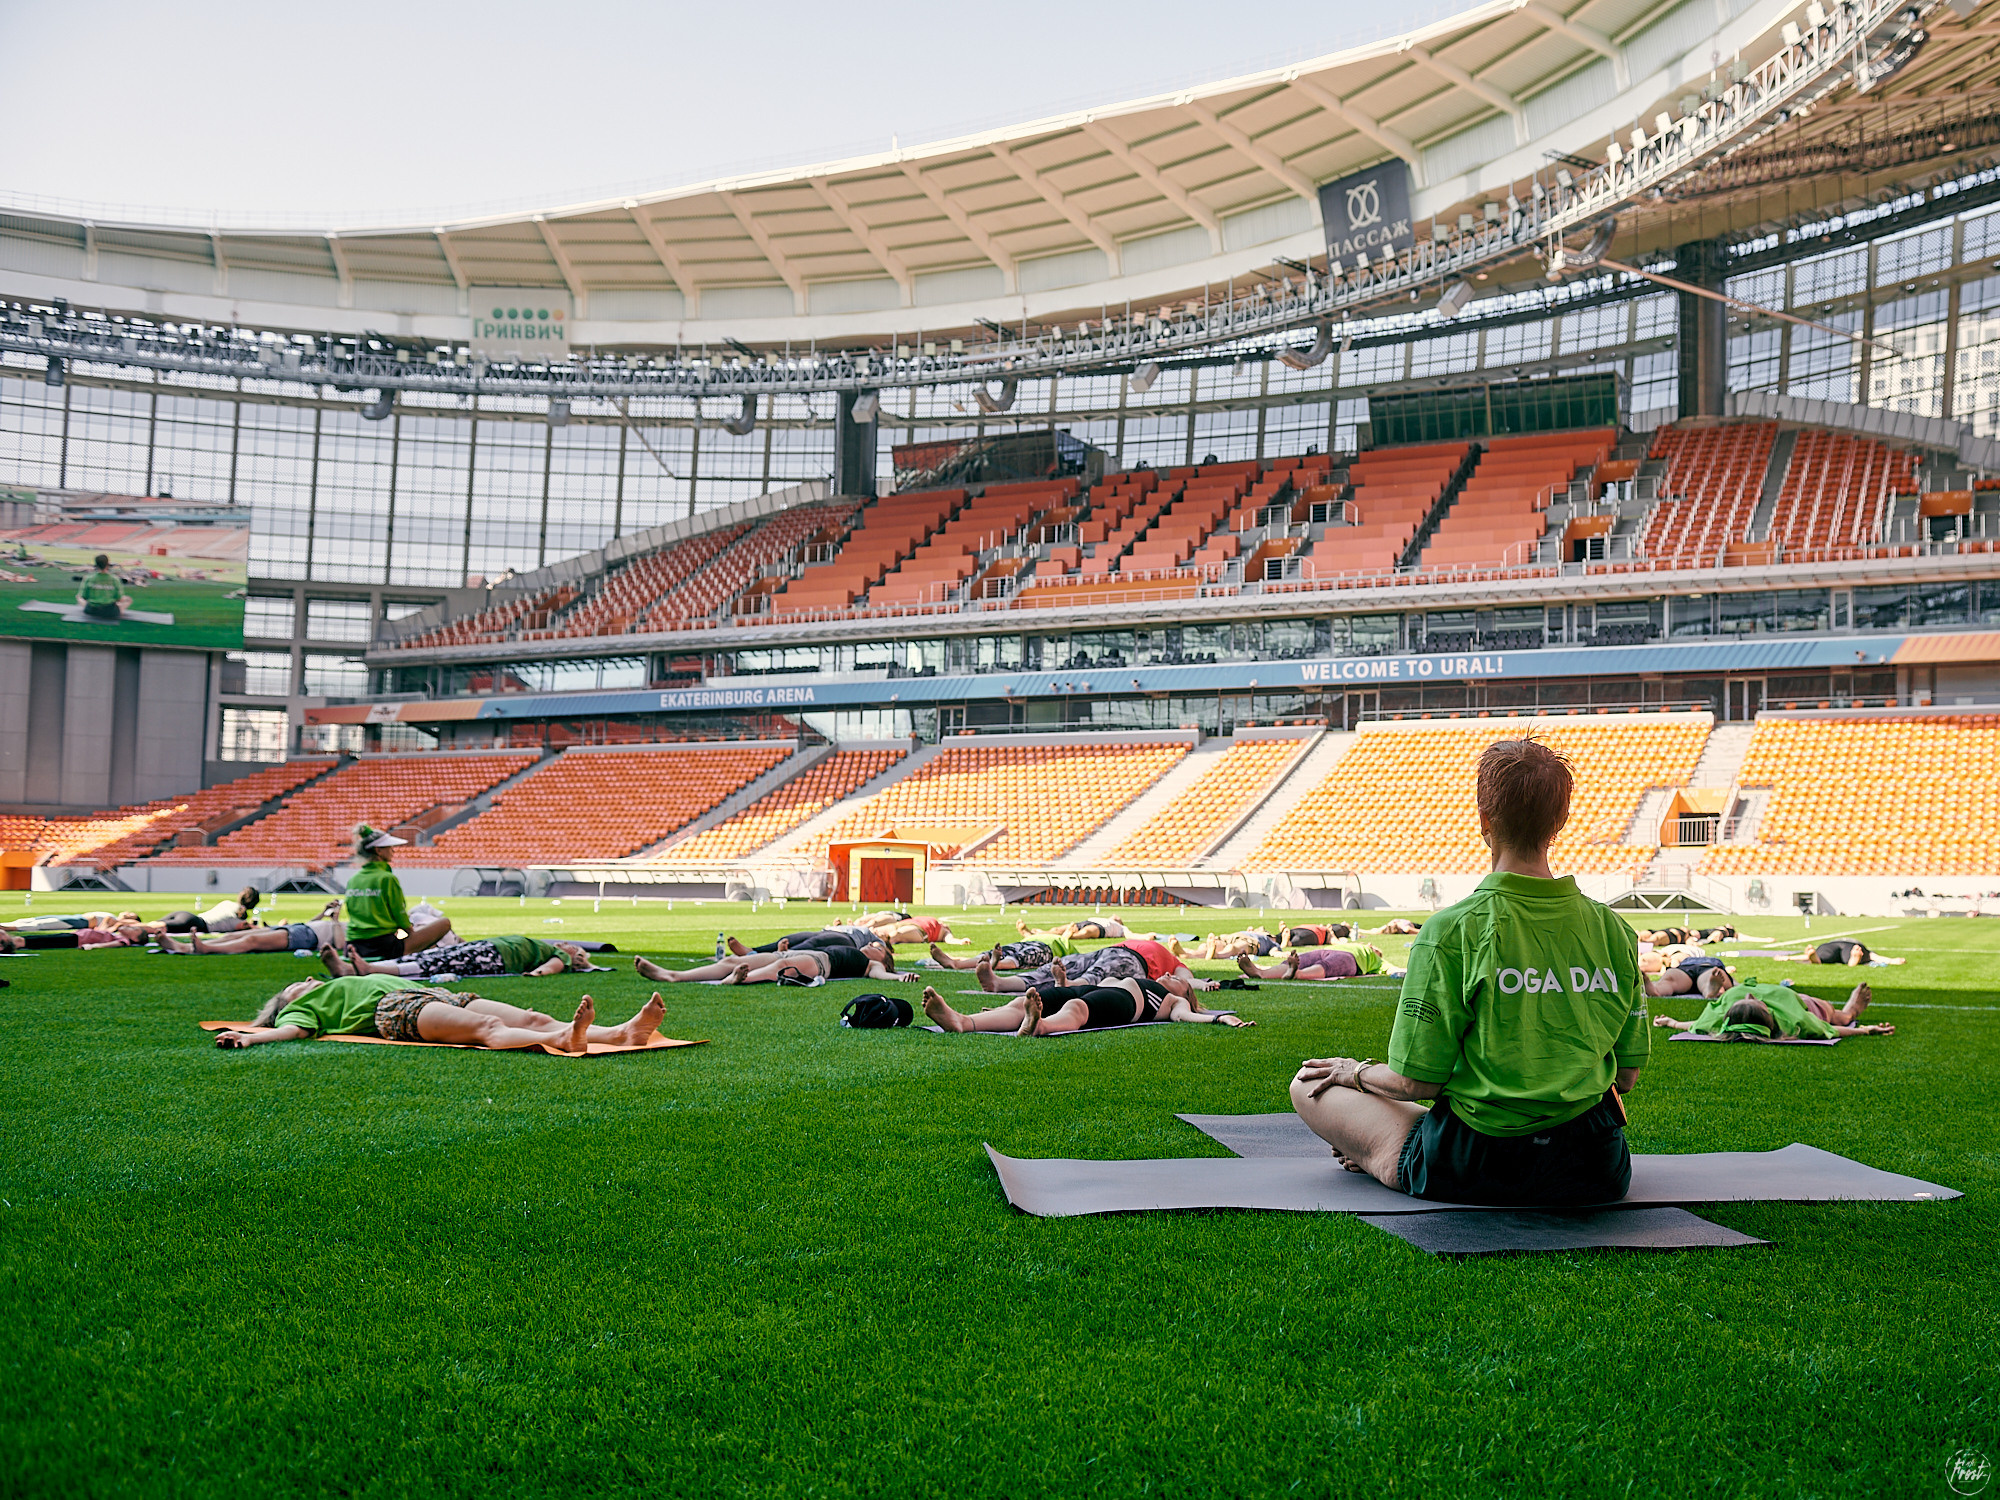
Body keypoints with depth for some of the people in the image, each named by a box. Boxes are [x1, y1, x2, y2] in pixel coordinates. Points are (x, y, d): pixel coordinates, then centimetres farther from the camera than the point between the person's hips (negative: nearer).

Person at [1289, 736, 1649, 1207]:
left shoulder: (1452, 930, -14)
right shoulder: (1613, 929, -2)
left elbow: (1416, 1082, -10)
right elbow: (1627, 1075, 7)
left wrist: (1355, 1071, 11)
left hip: (1477, 1173, -3)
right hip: (1595, 1173, 3)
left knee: (1309, 1086, 13)